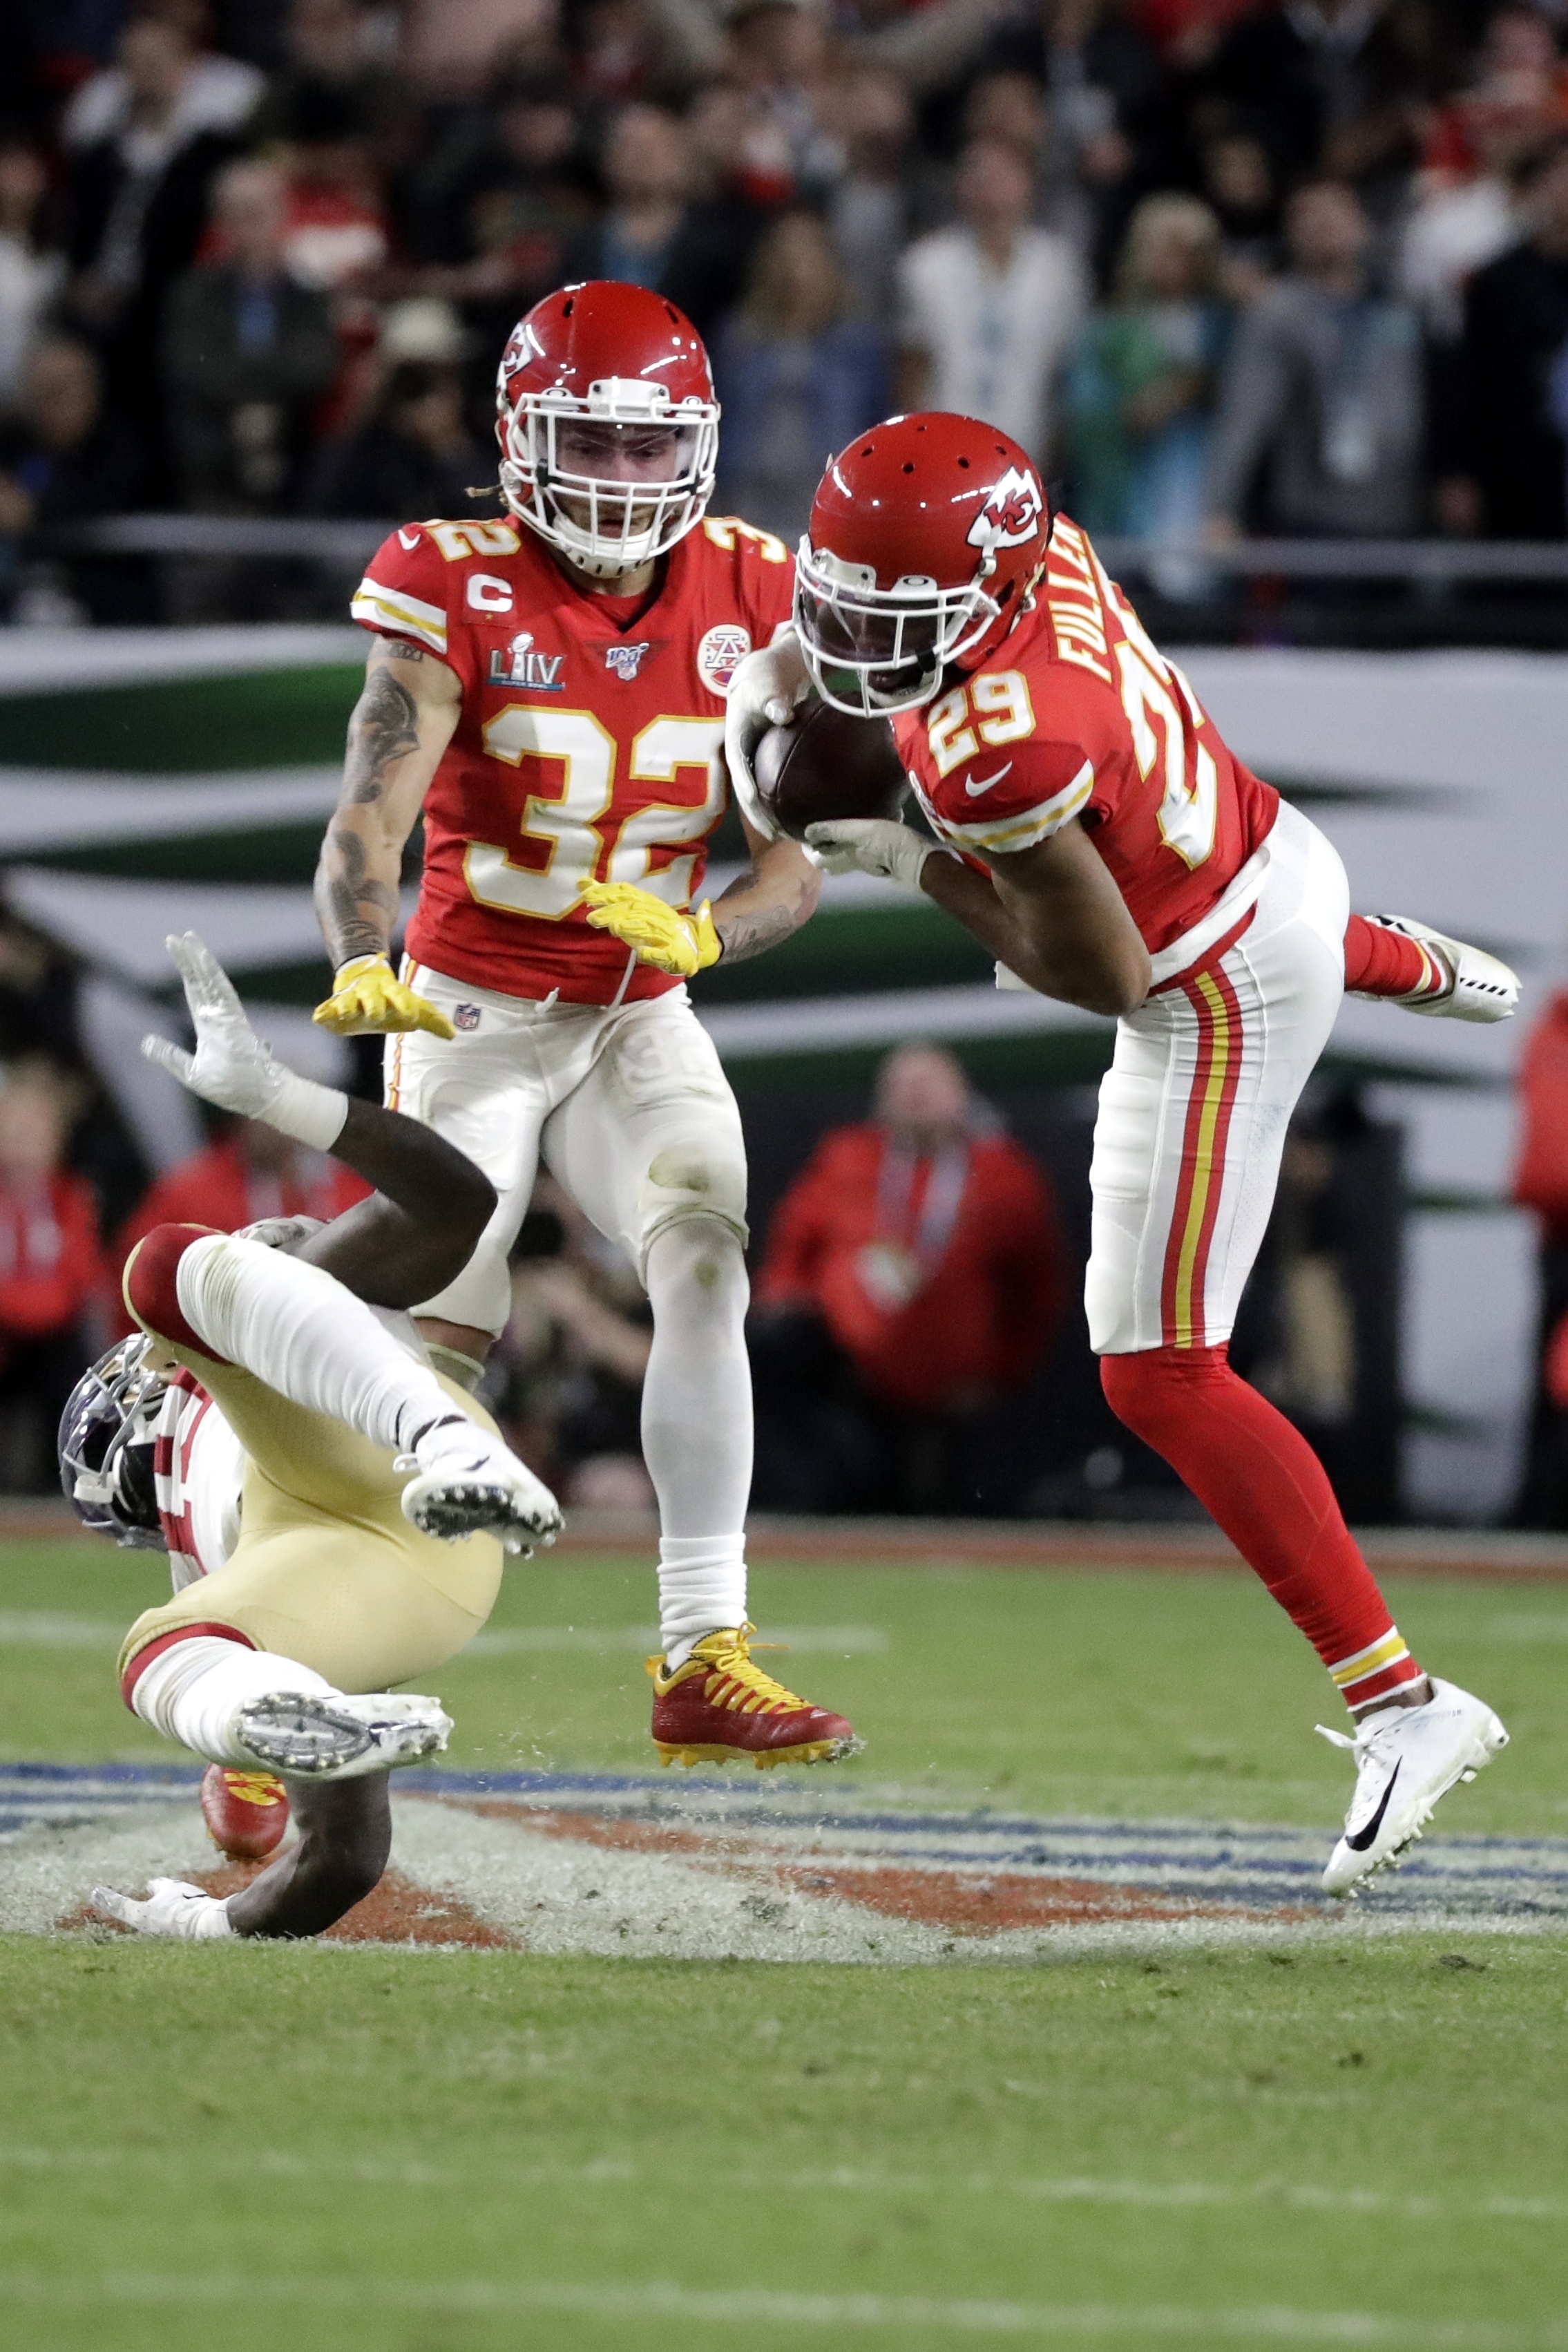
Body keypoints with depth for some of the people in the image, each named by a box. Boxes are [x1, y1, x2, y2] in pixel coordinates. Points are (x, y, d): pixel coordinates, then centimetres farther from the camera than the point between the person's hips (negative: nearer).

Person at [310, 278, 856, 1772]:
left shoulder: (749, 601, -5)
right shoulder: (460, 595, -15)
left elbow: (795, 865, -5)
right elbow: (367, 824, -25)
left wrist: (702, 933, -27)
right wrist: (363, 971, -45)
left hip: (640, 1019, 3)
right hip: (472, 1016, -3)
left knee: (707, 1264, -20)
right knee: (434, 1347, -11)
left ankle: (703, 1658, -20)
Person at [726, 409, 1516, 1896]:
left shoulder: (998, 752, -41)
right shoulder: (1038, 543, -19)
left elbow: (1105, 979, -27)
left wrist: (921, 869, -17)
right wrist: (767, 678, -4)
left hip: (1218, 1003, -9)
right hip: (1272, 850, 9)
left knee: (1159, 1374, -5)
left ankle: (1401, 1706, -6)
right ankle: (1407, 968, 82)